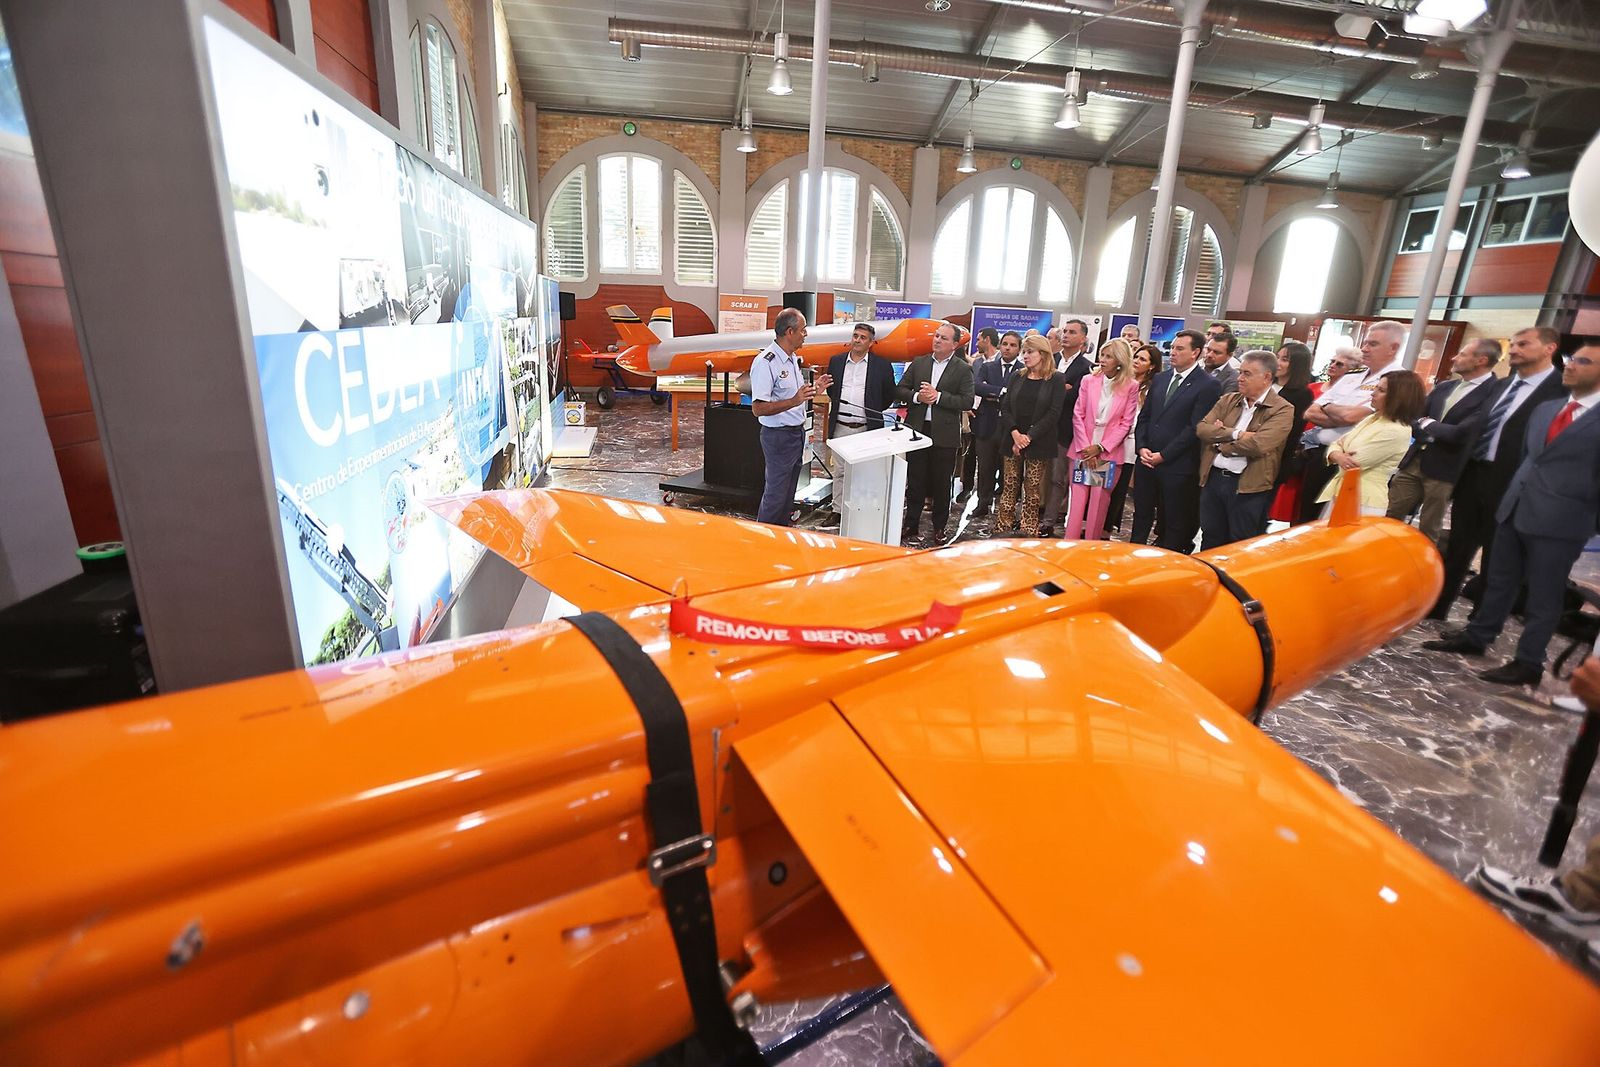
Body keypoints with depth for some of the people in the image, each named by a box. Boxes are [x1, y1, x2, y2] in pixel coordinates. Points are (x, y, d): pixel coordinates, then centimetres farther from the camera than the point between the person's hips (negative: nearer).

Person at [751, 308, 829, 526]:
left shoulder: (793, 359, 11)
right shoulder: (765, 362, -19)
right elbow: (758, 408, -24)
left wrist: (813, 389, 9)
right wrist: (794, 401, -33)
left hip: (797, 432, 9)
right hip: (779, 436, -9)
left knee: (788, 493, 17)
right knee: (775, 495, -2)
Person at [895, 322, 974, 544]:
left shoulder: (963, 369, -1)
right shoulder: (918, 363, 9)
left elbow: (967, 401, -10)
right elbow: (900, 390, 7)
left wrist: (938, 396, -18)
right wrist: (917, 397, -12)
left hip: (944, 434, -2)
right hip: (917, 430, 2)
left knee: (941, 484, 8)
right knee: (915, 482, 9)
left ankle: (939, 528, 20)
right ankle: (911, 525, 19)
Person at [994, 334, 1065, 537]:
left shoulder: (1056, 379, -1)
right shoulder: (1017, 377, 10)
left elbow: (1053, 413, -8)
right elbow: (1005, 408, 4)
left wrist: (1029, 437, -14)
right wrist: (1015, 433, -11)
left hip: (1039, 443, -3)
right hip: (1013, 440, 3)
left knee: (1033, 490, 0)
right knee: (1009, 486, 4)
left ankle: (1028, 532, 7)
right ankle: (1002, 528, 9)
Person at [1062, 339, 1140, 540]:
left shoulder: (1131, 387, 0)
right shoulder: (1088, 381, 5)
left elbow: (1126, 423, -1)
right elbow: (1078, 416, 3)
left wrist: (1100, 447, -10)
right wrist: (1085, 448, -6)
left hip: (1108, 453, -1)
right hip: (1082, 451, 1)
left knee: (1099, 504, 1)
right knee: (1076, 501, -1)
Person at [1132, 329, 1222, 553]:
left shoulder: (1208, 385, -7)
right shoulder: (1160, 378, 12)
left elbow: (1195, 427, -13)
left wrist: (1163, 455, -13)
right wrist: (1142, 448, -2)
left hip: (1177, 466, -5)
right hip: (1147, 460, 5)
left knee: (1174, 523, 6)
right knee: (1141, 515, 13)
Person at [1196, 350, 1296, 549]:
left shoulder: (1282, 410, -6)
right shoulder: (1227, 400, 11)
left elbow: (1258, 445, -20)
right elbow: (1202, 428, -2)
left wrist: (1219, 437, -8)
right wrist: (1235, 434, -15)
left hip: (1249, 487, -5)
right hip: (1212, 478, 5)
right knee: (1210, 543, 16)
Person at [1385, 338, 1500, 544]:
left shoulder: (1494, 393, -12)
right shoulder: (1444, 387, 12)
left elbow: (1461, 433, -19)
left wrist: (1428, 424, -5)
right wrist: (1426, 434, -9)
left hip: (1445, 471, -6)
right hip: (1414, 461, 6)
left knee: (1428, 532, 6)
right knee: (1388, 518, 9)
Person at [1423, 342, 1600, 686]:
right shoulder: (1545, 409, 12)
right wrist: (1515, 494, 17)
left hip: (1559, 522, -6)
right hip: (1514, 510, 6)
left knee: (1543, 595, 4)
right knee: (1499, 581, 17)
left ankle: (1528, 663, 15)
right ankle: (1476, 636, 29)